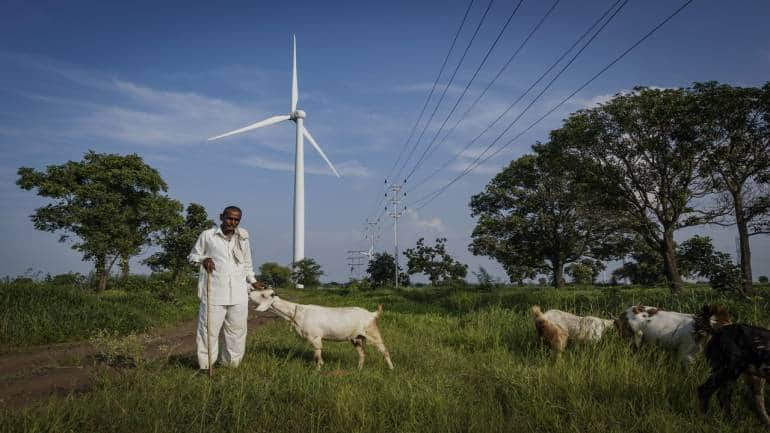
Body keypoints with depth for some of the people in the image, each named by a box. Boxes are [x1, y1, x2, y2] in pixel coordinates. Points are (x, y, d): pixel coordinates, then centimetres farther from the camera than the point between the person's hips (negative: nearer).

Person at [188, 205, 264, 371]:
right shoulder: (207, 235, 0)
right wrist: (203, 259, -11)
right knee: (209, 330, -2)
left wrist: (253, 282, 19)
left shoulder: (243, 236, 10)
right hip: (214, 294, -3)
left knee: (236, 331, 9)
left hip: (238, 295, 3)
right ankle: (206, 367, 9)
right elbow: (193, 255, 10)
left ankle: (231, 366, 22)